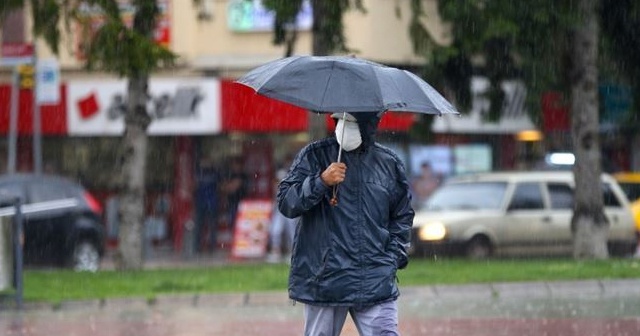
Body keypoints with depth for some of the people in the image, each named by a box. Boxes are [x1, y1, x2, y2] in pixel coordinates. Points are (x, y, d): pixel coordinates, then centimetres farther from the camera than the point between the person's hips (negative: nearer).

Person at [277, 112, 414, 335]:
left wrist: (394, 256, 6)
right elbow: (286, 202, -5)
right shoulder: (314, 156, 3)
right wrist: (321, 182, -20)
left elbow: (402, 215, 20)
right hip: (323, 277, -1)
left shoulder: (389, 163, 9)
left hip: (375, 281, 1)